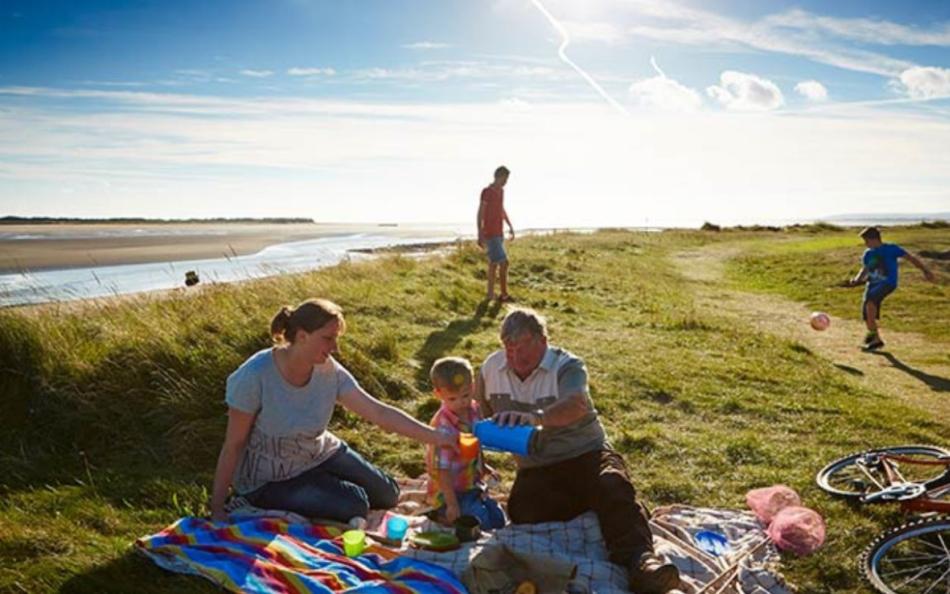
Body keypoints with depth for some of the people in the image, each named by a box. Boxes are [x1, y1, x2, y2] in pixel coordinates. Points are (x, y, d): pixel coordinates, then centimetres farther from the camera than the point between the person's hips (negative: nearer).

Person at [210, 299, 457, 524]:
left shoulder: (329, 371, -15)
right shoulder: (255, 377, -29)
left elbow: (378, 412, -16)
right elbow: (233, 445, -21)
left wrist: (436, 437, -23)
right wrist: (217, 509, -19)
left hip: (318, 456, 6)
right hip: (269, 481, -6)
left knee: (387, 495, 7)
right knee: (354, 506, -17)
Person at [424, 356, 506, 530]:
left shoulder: (474, 409, -4)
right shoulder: (443, 427, -28)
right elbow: (443, 470, -26)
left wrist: (483, 466, 19)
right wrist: (452, 504, -25)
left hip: (473, 485, 8)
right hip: (449, 491, -8)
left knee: (499, 521, 8)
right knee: (481, 520, -21)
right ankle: (442, 514, 2)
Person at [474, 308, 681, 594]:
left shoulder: (567, 366, -12)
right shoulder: (491, 368, 4)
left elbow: (577, 404, -35)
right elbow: (480, 412, 19)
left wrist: (537, 417, -55)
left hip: (585, 455, -3)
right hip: (536, 469, 3)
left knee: (613, 488, -34)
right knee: (523, 512, -29)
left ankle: (639, 561, -46)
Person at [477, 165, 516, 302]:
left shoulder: (501, 191, 10)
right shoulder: (486, 192, -15)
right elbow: (480, 214, -16)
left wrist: (510, 227, 18)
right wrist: (480, 235, -21)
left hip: (499, 233, 9)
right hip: (490, 234, -9)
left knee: (494, 263, 12)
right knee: (503, 262, -11)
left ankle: (490, 294, 19)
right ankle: (504, 294, -4)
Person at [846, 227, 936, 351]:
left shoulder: (891, 249, -5)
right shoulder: (868, 254, 11)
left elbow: (910, 257, -2)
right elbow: (865, 269, 22)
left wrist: (925, 271, -6)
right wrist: (857, 280, 3)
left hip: (887, 283, -6)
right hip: (872, 284, 6)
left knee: (869, 299, -33)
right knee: (866, 313, -2)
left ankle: (873, 332, -25)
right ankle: (876, 340, 18)